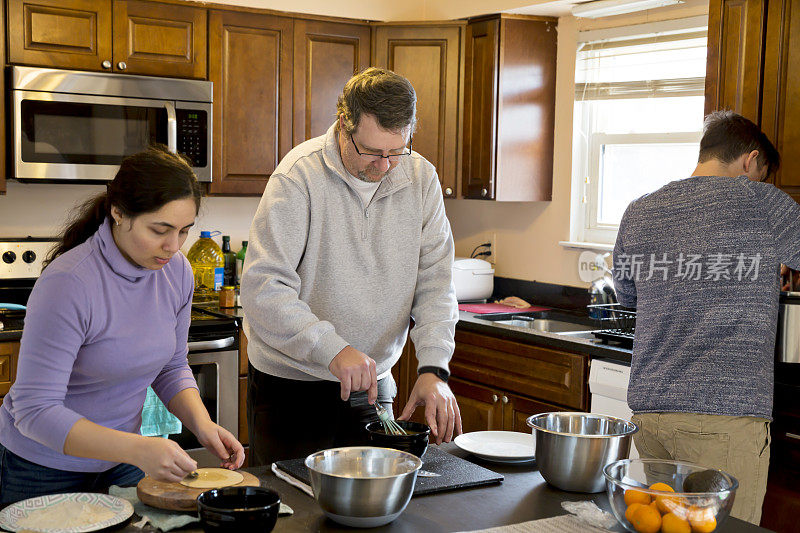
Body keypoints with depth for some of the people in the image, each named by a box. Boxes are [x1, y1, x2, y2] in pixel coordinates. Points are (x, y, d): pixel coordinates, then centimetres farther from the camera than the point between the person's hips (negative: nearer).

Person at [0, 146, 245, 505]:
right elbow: (35, 410, -29)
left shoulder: (177, 271, -8)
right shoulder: (67, 283, -28)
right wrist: (137, 449, -38)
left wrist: (202, 425, -12)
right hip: (45, 468, -5)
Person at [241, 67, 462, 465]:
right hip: (290, 386, -4)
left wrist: (433, 368, -16)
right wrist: (333, 349, -33)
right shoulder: (299, 175, -16)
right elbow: (263, 288, -22)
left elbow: (435, 283, -3)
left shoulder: (420, 178, -2)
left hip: (372, 385, 4)